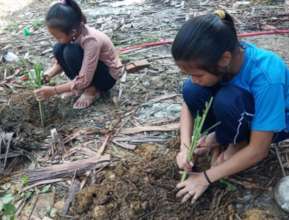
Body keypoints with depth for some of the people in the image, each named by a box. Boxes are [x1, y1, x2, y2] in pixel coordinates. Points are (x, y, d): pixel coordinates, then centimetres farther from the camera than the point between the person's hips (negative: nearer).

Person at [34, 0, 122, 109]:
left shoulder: (91, 40, -35)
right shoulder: (75, 32, -14)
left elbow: (84, 80, -33)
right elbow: (62, 60, 0)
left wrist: (53, 90, -30)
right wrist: (49, 74, -18)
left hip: (108, 75, -7)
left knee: (71, 52, -30)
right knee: (58, 49, -14)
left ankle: (93, 89, -9)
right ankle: (79, 86, 1)